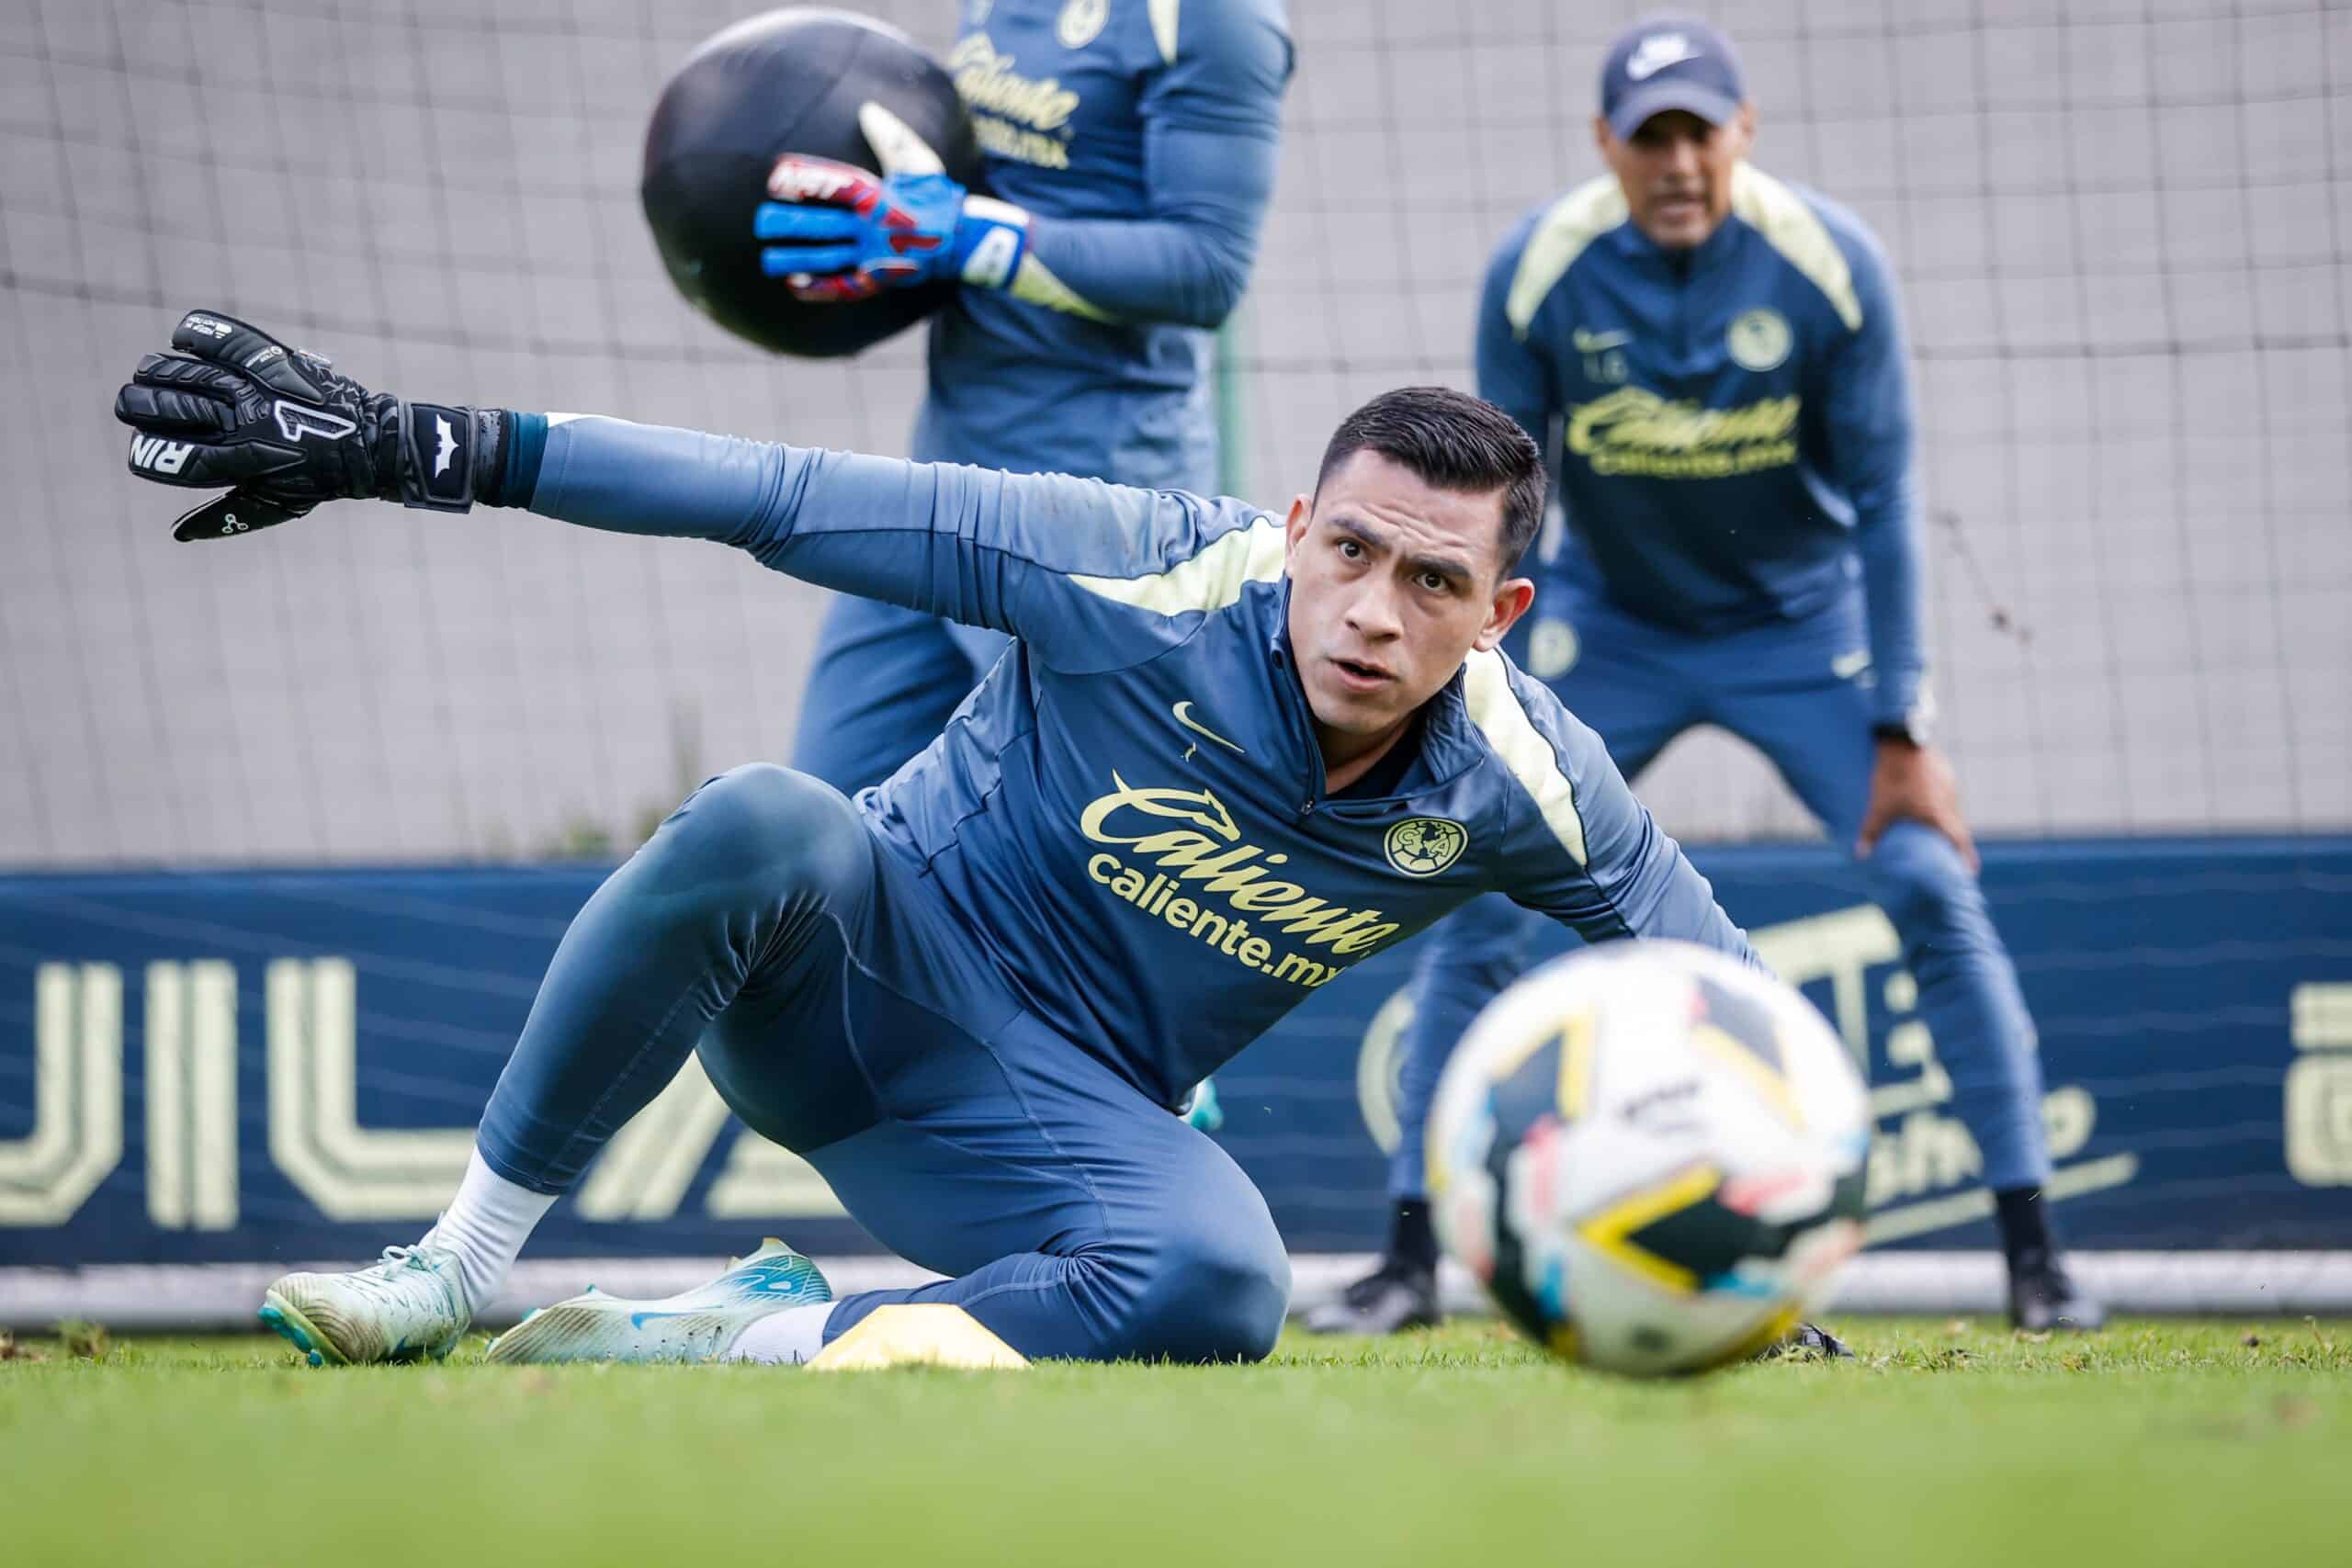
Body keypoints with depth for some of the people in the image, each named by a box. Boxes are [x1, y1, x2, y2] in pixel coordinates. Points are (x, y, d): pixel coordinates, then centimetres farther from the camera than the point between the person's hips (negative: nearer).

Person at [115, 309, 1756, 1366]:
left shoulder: (1516, 784, -11)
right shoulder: (1147, 572, -20)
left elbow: (1710, 970, 5)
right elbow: (783, 497, -20)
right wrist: (414, 445, -25)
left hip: (1057, 1113, 2)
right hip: (867, 964, -2)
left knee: (1220, 1288, -35)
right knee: (763, 823, -38)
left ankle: (757, 1335, -17)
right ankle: (458, 1263, -22)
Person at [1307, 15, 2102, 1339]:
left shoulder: (1831, 264, -22)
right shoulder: (1537, 275, -20)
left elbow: (1884, 501, -14)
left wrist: (1902, 731, -16)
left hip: (1802, 627, -1)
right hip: (1610, 625, 1)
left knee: (1931, 883, -13)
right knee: (1478, 899, -9)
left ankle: (2033, 1251, -5)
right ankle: (1413, 1257, 1)